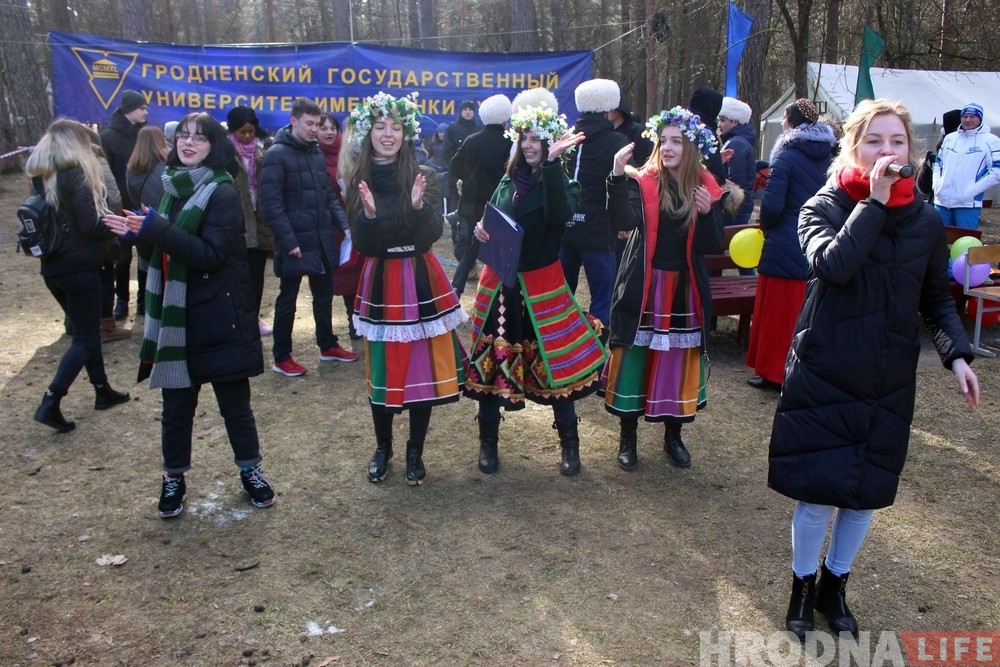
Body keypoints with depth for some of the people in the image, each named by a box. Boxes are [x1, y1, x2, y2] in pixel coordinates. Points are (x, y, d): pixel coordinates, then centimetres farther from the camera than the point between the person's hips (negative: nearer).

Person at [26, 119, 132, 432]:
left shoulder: (40, 178, 8)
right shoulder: (76, 176, -14)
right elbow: (91, 226, -19)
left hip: (52, 268, 8)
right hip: (79, 268, -8)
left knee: (85, 329, 20)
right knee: (85, 338, -1)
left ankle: (102, 391, 29)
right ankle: (50, 403, -9)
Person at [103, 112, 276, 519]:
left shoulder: (222, 192, -11)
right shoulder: (171, 187, 8)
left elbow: (210, 254, -21)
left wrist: (157, 229, -27)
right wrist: (138, 231, 3)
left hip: (220, 316, -5)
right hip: (176, 316, 5)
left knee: (234, 401, 7)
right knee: (176, 405, 10)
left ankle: (250, 470, 25)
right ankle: (174, 478, 25)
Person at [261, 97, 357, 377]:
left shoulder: (317, 153, 12)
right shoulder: (276, 155, -10)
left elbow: (329, 196, 16)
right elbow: (272, 205, -15)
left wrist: (344, 225, 4)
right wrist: (288, 241, -20)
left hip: (322, 240, 7)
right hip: (295, 242, -7)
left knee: (324, 294, 16)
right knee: (288, 298, 4)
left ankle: (328, 346, 31)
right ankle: (281, 357, 15)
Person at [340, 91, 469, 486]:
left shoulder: (424, 177, -1)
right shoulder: (359, 181, 3)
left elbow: (433, 233, -10)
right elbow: (362, 245, -3)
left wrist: (419, 206, -28)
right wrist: (369, 213, -22)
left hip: (420, 281, -1)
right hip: (379, 283, 1)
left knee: (423, 367, 3)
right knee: (381, 369, 6)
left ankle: (415, 452, 19)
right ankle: (382, 448, 26)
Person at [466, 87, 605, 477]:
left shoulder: (563, 183, -6)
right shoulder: (509, 179, 9)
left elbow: (559, 215, -30)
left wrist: (552, 163, -32)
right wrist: (480, 229, -4)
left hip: (541, 286, -4)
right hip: (499, 282, 5)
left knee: (554, 361, 2)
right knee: (490, 358, 7)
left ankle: (570, 444, 20)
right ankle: (488, 441, 24)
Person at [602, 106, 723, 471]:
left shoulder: (706, 188, 2)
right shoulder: (642, 180, -4)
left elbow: (710, 246, -3)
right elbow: (625, 217, -25)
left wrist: (706, 213, -20)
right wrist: (618, 176, -36)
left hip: (685, 288, 2)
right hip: (643, 286, -2)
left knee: (681, 358, 11)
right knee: (634, 355, 2)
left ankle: (673, 435, 29)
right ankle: (627, 437, 18)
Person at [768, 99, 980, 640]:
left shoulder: (925, 221, 2)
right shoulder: (824, 208, -8)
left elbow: (937, 299, 11)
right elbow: (833, 264, -29)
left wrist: (957, 353, -4)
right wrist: (874, 202, -24)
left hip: (888, 385, 4)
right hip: (822, 377, -3)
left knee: (866, 492, 13)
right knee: (817, 491, 3)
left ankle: (835, 586, 37)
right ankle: (802, 586, 29)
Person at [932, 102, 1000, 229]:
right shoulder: (950, 138, 15)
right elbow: (938, 163, 23)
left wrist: (971, 191, -15)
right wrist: (936, 184, 6)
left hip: (968, 204, -5)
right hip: (941, 201, 5)